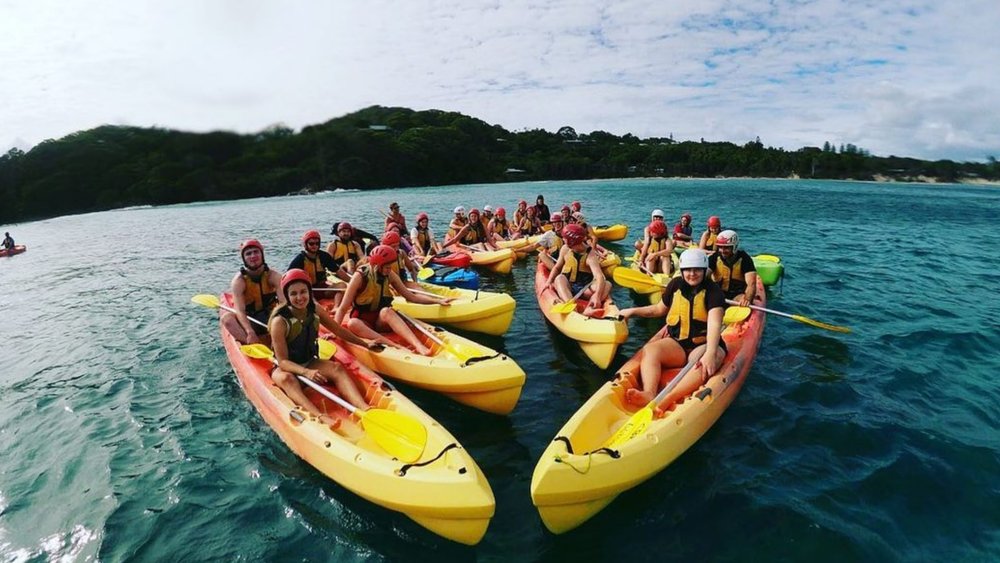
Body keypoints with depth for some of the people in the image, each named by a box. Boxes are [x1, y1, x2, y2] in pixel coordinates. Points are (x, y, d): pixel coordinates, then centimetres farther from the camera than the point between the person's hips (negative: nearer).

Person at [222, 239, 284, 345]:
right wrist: (250, 332, -41)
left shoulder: (273, 276, -10)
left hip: (271, 317, 1)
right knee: (227, 317, -29)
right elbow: (240, 311, -24)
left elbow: (284, 302, -24)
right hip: (248, 321, 0)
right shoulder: (238, 281, -12)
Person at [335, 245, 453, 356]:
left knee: (386, 311, -33)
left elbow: (411, 296, 2)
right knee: (352, 324, -36)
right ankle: (393, 346, -52)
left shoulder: (390, 275, -3)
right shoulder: (360, 276, -15)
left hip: (382, 321, 2)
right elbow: (343, 308, -16)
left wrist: (438, 300, -8)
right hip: (364, 321, -2)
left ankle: (418, 344, -54)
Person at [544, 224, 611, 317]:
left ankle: (589, 308, -52)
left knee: (607, 284, -25)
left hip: (584, 290, -2)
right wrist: (549, 281, -8)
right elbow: (557, 267, 13)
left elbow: (600, 277, -29)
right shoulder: (565, 249, 1)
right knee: (559, 278, -29)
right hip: (567, 287, 2)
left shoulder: (590, 256, -14)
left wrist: (597, 295, -47)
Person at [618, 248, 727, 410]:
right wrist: (633, 311, 16)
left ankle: (666, 401, -58)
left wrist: (710, 353, -38)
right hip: (676, 344, 4)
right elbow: (660, 309, 24)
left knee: (707, 364, -37)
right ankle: (649, 394, -51)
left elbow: (714, 324, -22)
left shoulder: (713, 290, -7)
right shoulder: (675, 285, 6)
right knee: (649, 349, -26)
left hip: (704, 344, -3)